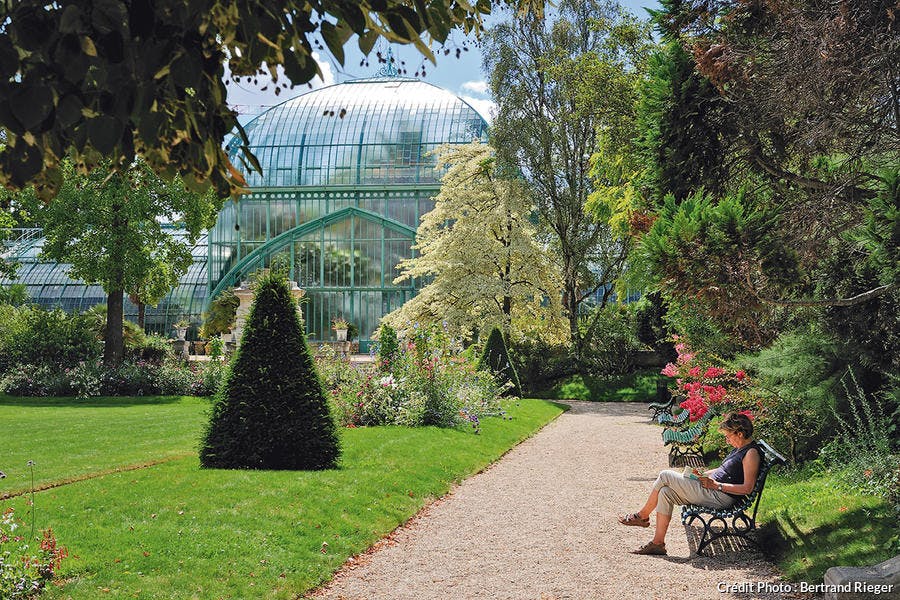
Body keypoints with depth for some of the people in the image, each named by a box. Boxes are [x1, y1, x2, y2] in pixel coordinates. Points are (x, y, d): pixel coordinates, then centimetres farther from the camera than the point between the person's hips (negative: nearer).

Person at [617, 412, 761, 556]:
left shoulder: (751, 453, -15)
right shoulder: (739, 448, 15)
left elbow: (747, 488, -20)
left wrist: (716, 485, -18)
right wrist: (703, 475, 10)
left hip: (720, 497, -10)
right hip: (711, 487, 10)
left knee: (665, 477, -10)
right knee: (665, 493, -3)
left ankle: (642, 516, 8)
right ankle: (658, 543, -2)